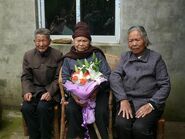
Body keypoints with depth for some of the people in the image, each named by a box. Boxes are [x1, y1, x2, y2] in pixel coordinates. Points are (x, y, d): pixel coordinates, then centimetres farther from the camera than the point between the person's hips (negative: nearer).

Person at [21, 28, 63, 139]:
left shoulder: (58, 55, -4)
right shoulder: (28, 55, 5)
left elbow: (58, 78, -5)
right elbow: (26, 77, 7)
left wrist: (50, 92, -19)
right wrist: (27, 91, -11)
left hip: (51, 89, -3)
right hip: (34, 89, 3)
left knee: (42, 107, -29)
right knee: (26, 108, -23)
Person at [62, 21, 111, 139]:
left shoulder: (96, 54, 7)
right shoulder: (68, 58, 12)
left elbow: (107, 74, 1)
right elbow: (65, 79, 7)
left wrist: (97, 89, -16)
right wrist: (73, 94, -12)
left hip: (97, 91, -1)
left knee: (101, 112, -28)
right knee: (71, 110, -27)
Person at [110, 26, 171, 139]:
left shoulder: (156, 58, 6)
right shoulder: (125, 56, 15)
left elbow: (165, 85, 1)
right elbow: (114, 77, 1)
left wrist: (151, 104, -12)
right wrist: (123, 99, -14)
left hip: (149, 101, -2)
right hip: (127, 100, 2)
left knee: (139, 128, -29)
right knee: (121, 124, -28)